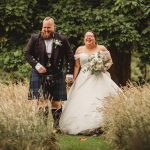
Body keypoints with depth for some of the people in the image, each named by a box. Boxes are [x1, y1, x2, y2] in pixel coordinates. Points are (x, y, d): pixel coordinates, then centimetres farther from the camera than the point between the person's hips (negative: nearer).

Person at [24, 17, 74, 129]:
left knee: (57, 103, 6)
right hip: (40, 75, -1)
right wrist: (36, 65, -11)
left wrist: (70, 73, 1)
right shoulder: (35, 38, 0)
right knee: (41, 103, -7)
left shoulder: (62, 40, 1)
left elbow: (70, 57, 6)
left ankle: (57, 126, 17)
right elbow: (27, 53, 3)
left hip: (56, 76, 1)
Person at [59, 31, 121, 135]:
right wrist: (74, 79, 5)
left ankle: (100, 126, -17)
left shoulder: (101, 48, 6)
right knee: (82, 101, -7)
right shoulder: (80, 50, 10)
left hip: (99, 78, -2)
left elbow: (110, 61, 12)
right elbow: (76, 66, 12)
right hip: (84, 80, 2)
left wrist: (104, 67, -7)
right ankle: (82, 127, -5)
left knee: (99, 101, -15)